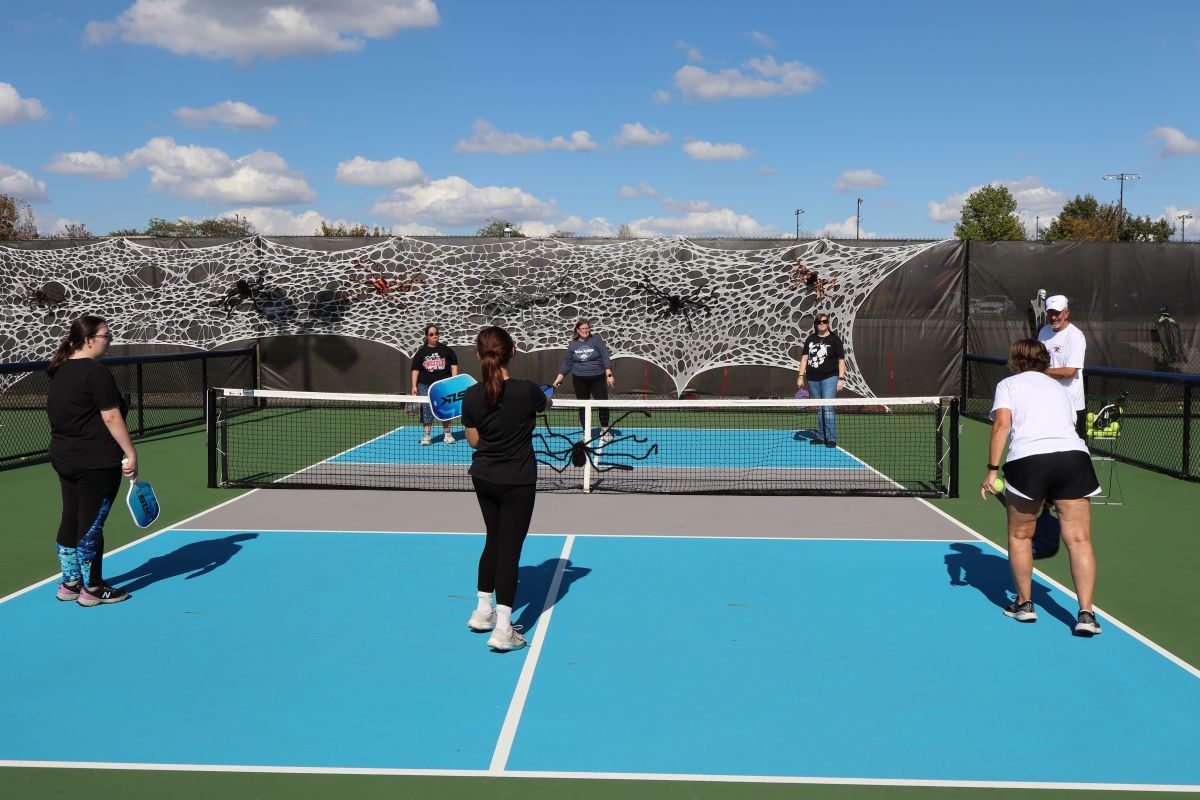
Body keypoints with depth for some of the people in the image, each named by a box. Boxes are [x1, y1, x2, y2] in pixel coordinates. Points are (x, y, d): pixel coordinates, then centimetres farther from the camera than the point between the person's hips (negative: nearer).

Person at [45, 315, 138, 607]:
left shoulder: (60, 371, 10)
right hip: (96, 462, -9)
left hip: (64, 458, 9)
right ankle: (92, 589, 9)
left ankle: (69, 583, 25)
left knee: (71, 519, 15)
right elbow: (111, 418, -20)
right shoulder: (96, 372, -17)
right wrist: (131, 453, -16)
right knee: (91, 524, 0)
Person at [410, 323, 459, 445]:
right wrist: (414, 386, -2)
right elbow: (415, 370, 5)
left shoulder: (446, 350, 5)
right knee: (426, 410, 0)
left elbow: (454, 366, 7)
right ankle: (426, 436, 6)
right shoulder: (421, 352, 5)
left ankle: (447, 434, 13)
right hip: (425, 386, 0)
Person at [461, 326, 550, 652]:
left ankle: (483, 612, 31)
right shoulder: (527, 390, -18)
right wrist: (546, 395, 26)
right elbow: (547, 403, 6)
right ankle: (503, 629, -1)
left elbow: (474, 440, 0)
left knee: (494, 540, 21)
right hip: (517, 482, -4)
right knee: (510, 548, -1)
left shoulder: (472, 396, -9)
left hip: (483, 478, 4)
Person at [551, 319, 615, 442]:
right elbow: (567, 363, 10)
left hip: (598, 378, -2)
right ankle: (586, 433, 16)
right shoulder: (572, 344, 4)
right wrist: (559, 378, 4)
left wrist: (609, 375, -14)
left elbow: (605, 357, -6)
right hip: (580, 380, 2)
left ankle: (605, 430, 14)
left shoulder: (596, 339, -3)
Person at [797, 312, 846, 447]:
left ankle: (831, 438, -8)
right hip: (813, 380, 5)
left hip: (829, 378, -5)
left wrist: (841, 379, -8)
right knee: (819, 410, 10)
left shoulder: (834, 339, -1)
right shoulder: (810, 339, 11)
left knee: (827, 408, -12)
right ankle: (821, 437, 18)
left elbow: (841, 360, -1)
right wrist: (801, 376, 6)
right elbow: (804, 358, 13)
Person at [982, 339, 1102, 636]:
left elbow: (1002, 424, 0)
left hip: (1027, 458, -3)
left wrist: (992, 470, -1)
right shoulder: (1058, 387, 29)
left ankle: (1024, 604, 23)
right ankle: (1086, 613, -5)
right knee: (1079, 539, 2)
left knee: (1020, 535, 16)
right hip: (1074, 455, 3)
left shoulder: (1008, 384, 16)